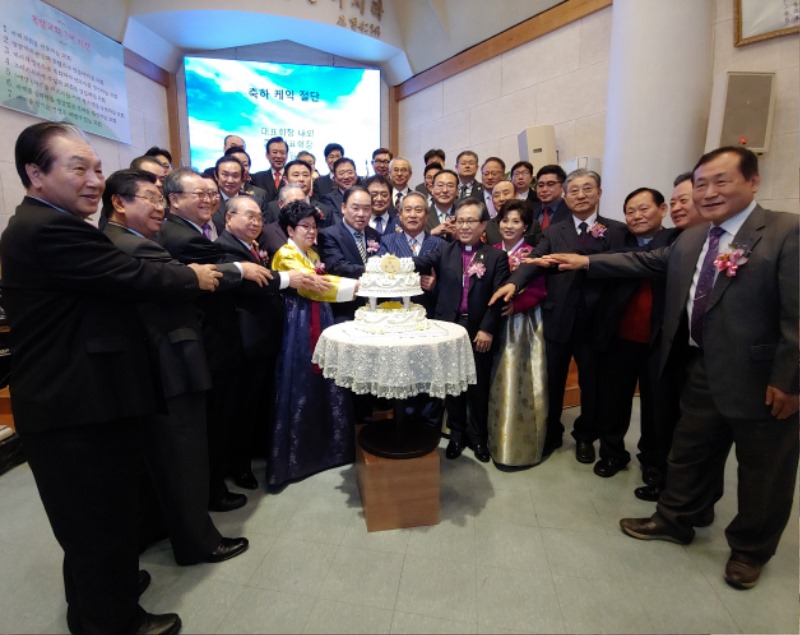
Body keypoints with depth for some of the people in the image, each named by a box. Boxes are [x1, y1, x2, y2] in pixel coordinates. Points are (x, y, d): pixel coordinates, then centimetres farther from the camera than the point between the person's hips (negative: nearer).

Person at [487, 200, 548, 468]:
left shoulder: (533, 254, -4)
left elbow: (539, 291, -9)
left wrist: (516, 305, -24)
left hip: (525, 324, -3)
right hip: (497, 323, 3)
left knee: (521, 382, 1)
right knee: (499, 382, 8)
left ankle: (522, 444, 17)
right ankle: (499, 438, 24)